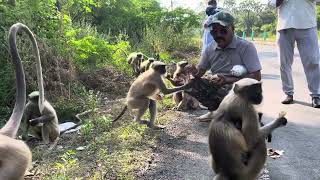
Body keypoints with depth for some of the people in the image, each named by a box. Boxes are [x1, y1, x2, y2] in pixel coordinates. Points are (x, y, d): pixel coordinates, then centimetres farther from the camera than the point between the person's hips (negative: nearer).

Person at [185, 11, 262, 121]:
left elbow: (256, 76, -19)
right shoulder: (210, 49, 3)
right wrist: (195, 72, -18)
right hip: (214, 85, 6)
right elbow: (200, 71, 8)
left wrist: (228, 80, -29)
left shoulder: (246, 47, -14)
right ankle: (215, 110, 5)